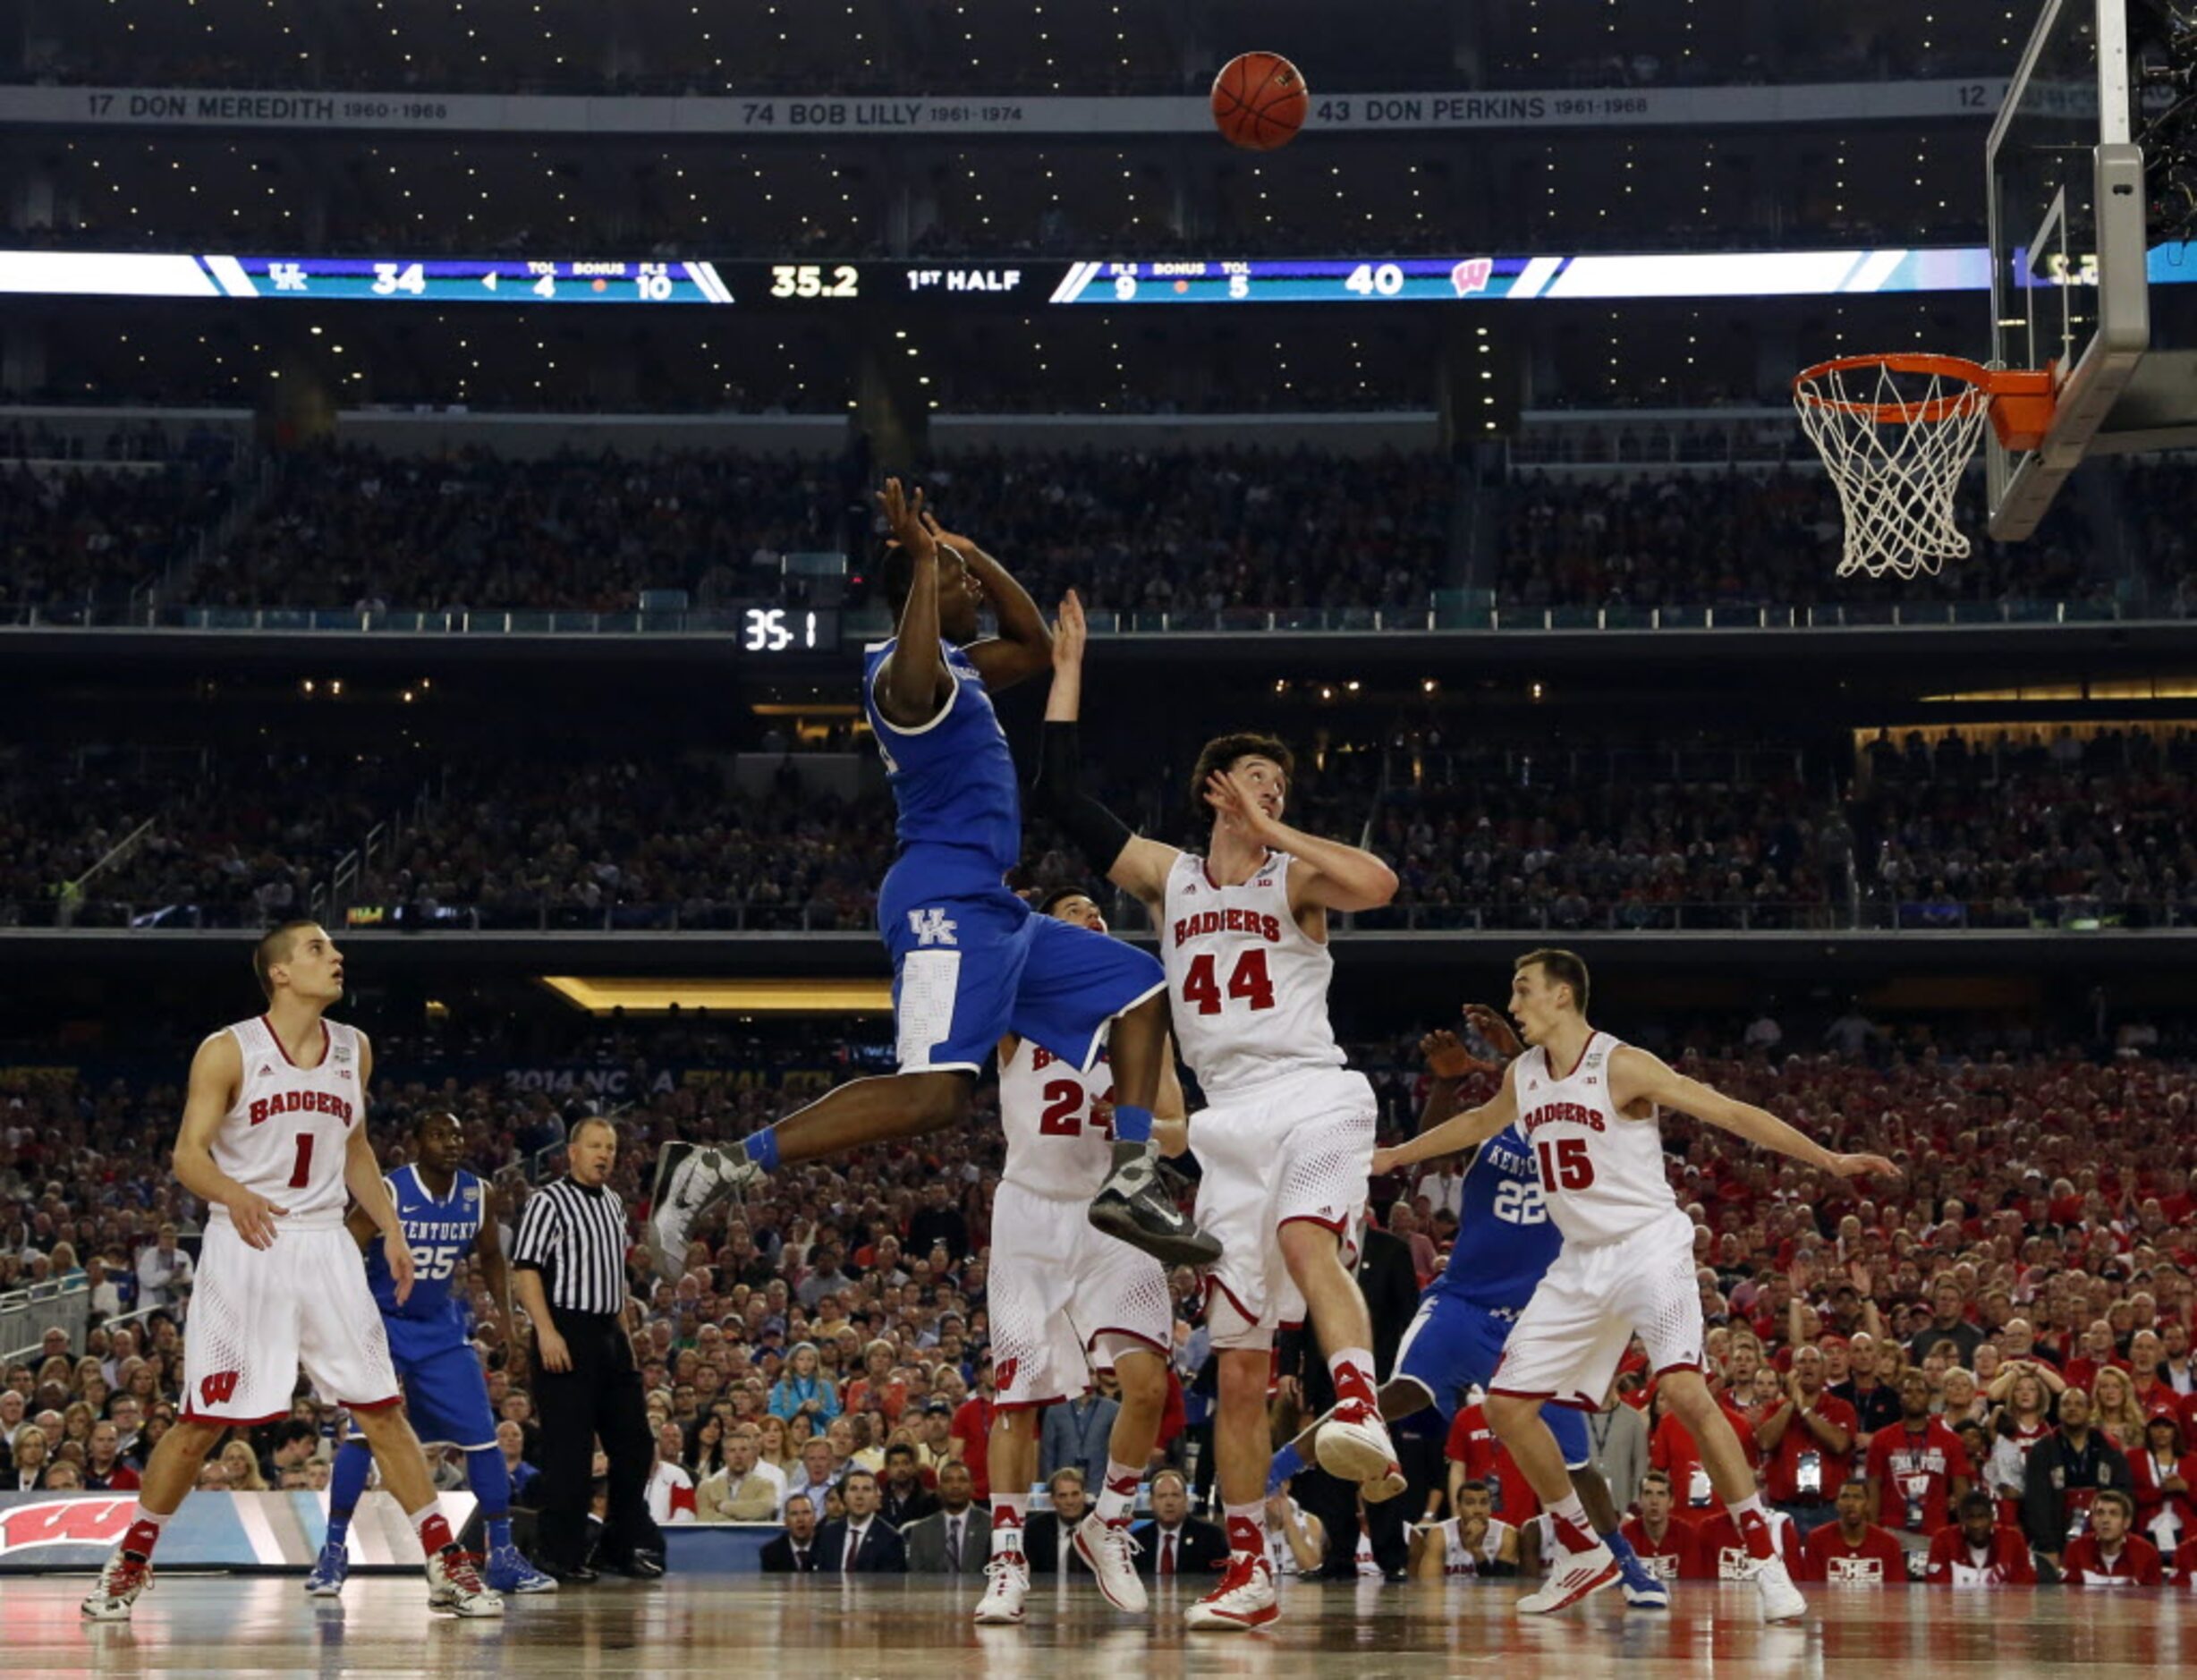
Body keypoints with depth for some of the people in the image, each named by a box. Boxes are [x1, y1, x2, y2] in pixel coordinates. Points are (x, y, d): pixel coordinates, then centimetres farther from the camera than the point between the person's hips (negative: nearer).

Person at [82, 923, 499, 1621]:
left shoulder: (352, 1048, 8)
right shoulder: (228, 1052, -7)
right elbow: (188, 1154, -11)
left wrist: (391, 1228, 10)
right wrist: (234, 1195, -31)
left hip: (325, 1248, 4)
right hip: (245, 1248, -4)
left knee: (382, 1410, 0)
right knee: (203, 1420, -1)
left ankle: (446, 1566, 3)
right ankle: (128, 1563, 14)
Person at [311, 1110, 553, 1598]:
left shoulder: (478, 1195, -4)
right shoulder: (389, 1192, -19)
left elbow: (490, 1256, 13)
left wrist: (506, 1313, 2)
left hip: (444, 1331, 5)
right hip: (384, 1325, -5)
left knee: (483, 1438, 0)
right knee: (363, 1433, -16)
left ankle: (503, 1556, 8)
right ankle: (333, 1552, -5)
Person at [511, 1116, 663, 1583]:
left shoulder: (612, 1204, 18)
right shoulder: (549, 1202, -7)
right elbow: (524, 1270, -14)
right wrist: (546, 1331, -22)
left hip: (608, 1334, 8)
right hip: (566, 1334, -8)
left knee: (634, 1444, 8)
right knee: (569, 1449, -6)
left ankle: (625, 1544, 19)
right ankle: (562, 1554, 0)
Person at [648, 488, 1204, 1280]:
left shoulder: (958, 665, 21)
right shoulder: (903, 669, -10)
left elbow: (1035, 648, 34)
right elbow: (915, 686, -35)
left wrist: (974, 555, 21)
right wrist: (925, 563, -27)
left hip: (989, 908, 11)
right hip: (945, 897, -11)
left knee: (1139, 989, 18)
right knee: (933, 1095, -25)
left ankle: (1130, 1182, 10)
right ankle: (717, 1169, -28)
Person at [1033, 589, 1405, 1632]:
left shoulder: (1294, 877, 3)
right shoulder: (1168, 878, 15)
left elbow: (1378, 884, -19)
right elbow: (1060, 795, 13)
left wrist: (1269, 831, -12)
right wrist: (1068, 668, 14)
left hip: (1312, 1094, -4)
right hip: (1230, 1117, 4)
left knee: (1306, 1237, -38)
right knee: (1238, 1361, 3)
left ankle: (1362, 1410, -56)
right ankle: (1249, 1571, 8)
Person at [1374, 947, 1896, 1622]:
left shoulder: (1622, 1067, -14)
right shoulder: (1523, 1077, 8)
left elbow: (1732, 1112, -17)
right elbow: (1479, 1123, 31)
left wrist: (1828, 1159, -25)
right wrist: (1396, 1156, 41)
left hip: (1648, 1246, -8)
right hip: (1581, 1262, 8)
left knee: (1685, 1391, -26)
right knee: (1506, 1404, 3)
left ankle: (1766, 1560, -21)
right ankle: (1584, 1553, 17)